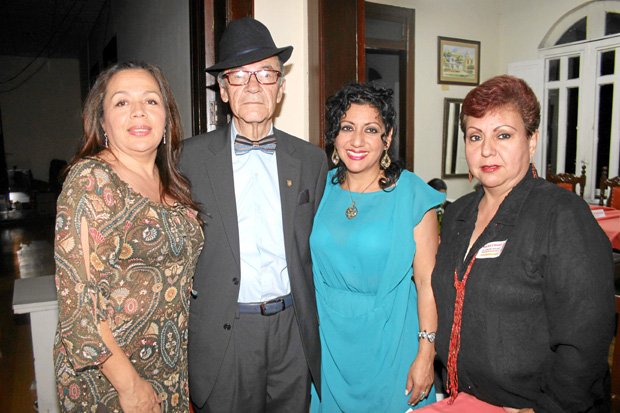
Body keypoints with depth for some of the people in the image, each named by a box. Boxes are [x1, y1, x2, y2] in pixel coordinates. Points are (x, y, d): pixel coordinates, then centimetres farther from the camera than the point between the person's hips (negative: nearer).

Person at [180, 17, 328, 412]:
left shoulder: (311, 159, 3)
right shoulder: (190, 158, -4)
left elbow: (316, 252, 8)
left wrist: (319, 327, 7)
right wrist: (180, 334, 1)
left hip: (293, 330, 2)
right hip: (222, 332, -2)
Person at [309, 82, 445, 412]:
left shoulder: (411, 194, -12)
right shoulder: (322, 188, -1)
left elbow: (427, 282, -11)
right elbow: (310, 267, 6)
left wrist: (426, 355, -12)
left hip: (389, 337, -3)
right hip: (328, 338, 3)